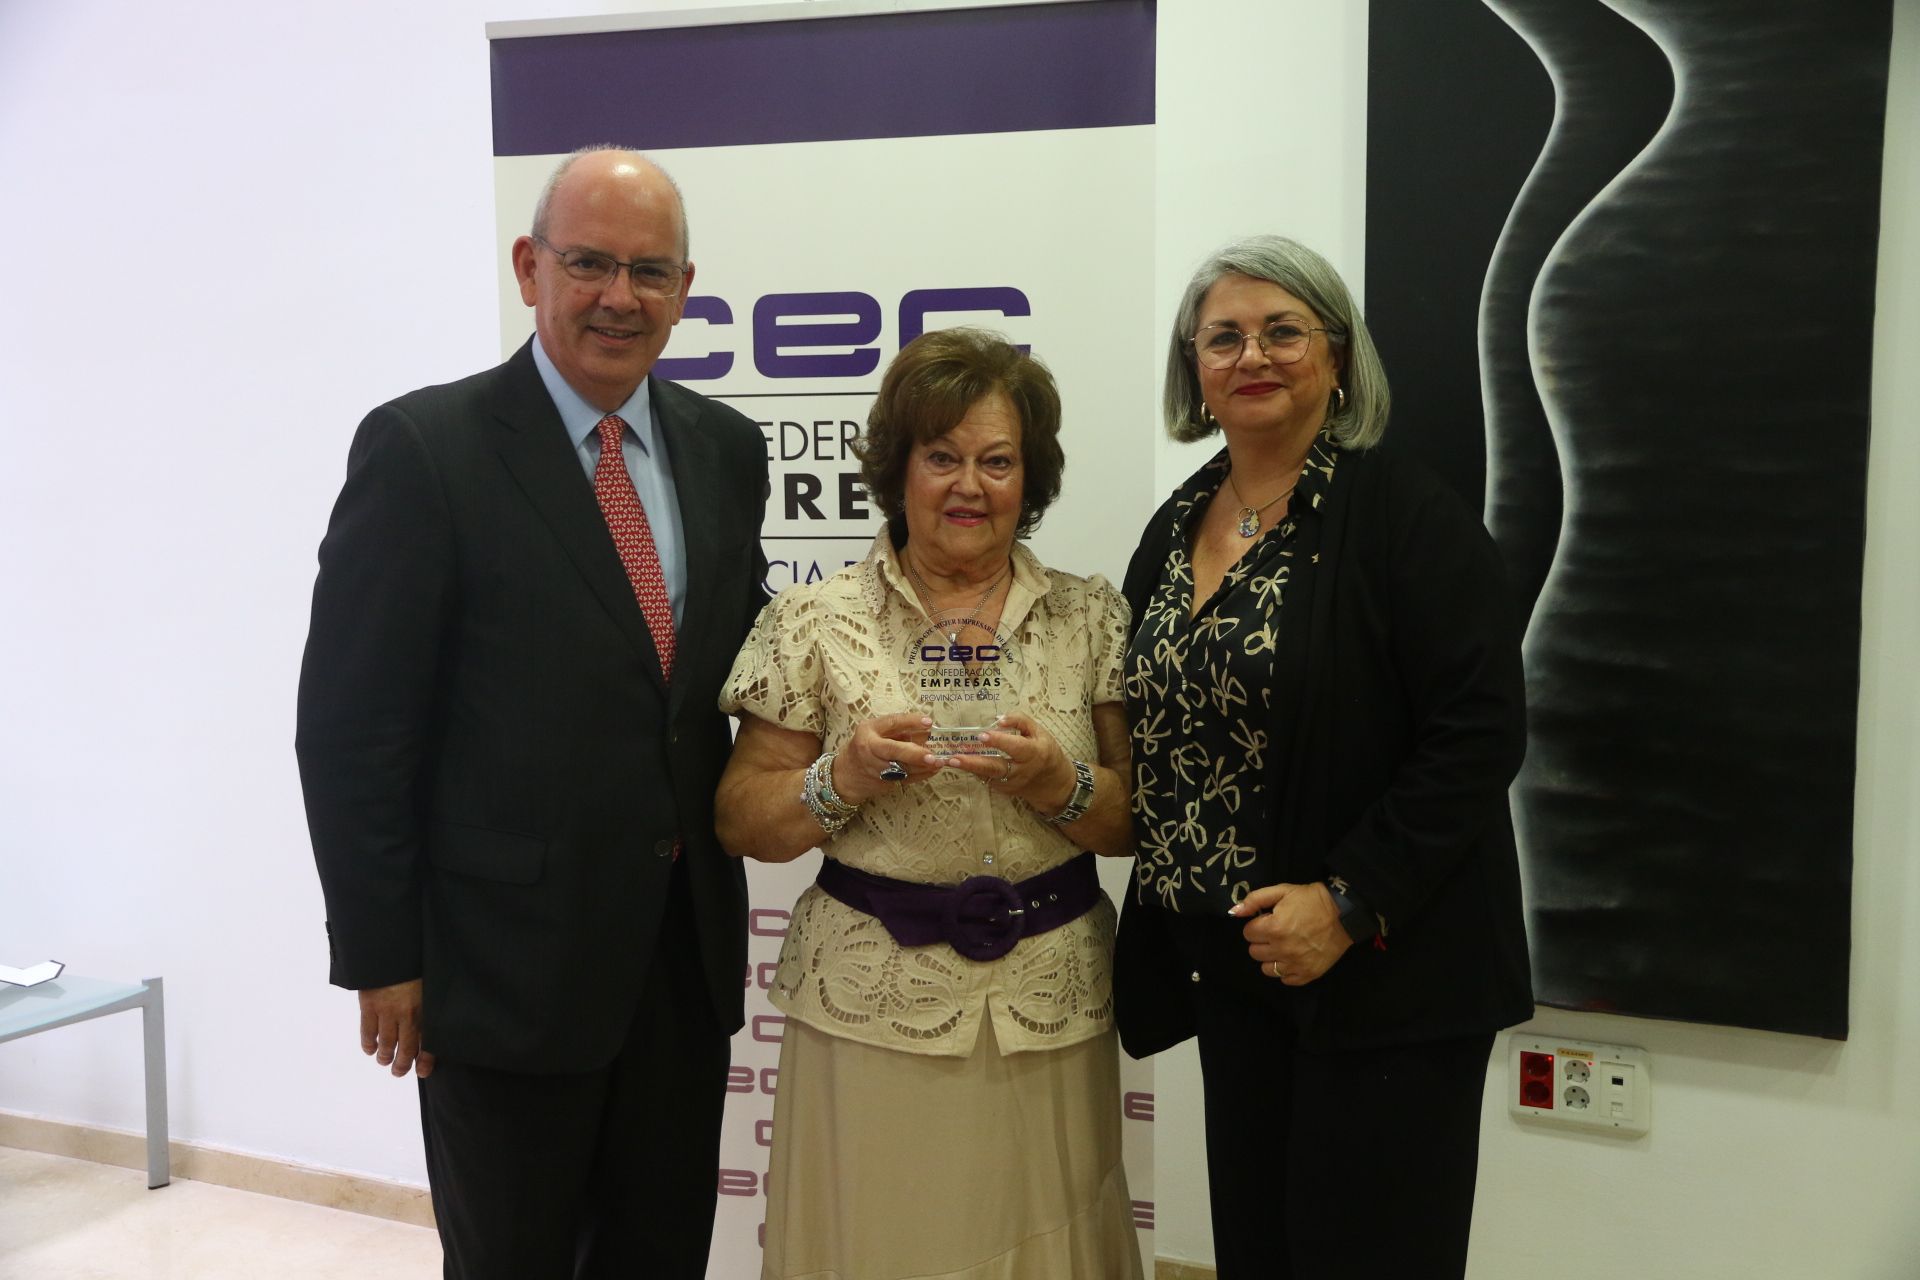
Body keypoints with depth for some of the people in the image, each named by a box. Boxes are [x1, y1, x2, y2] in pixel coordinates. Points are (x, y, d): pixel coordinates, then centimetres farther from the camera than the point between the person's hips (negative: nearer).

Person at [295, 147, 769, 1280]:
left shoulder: (725, 448, 5)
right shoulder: (424, 448, -11)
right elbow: (353, 726, -11)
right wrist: (381, 959, -10)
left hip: (688, 944, 5)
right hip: (506, 959, -5)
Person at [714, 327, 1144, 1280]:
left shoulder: (1091, 618, 4)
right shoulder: (818, 621, -1)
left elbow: (1137, 824, 3)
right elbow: (742, 822, 0)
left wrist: (1058, 782, -15)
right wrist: (845, 779, -17)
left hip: (1050, 1009, 2)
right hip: (870, 1011, -1)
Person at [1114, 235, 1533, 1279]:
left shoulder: (1405, 514, -11)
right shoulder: (1175, 526, 8)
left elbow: (1479, 734, -16)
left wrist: (1349, 903, -20)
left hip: (1380, 974, -6)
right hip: (1231, 972, 6)